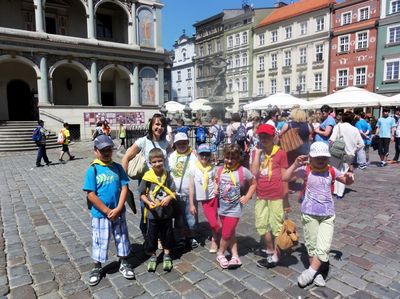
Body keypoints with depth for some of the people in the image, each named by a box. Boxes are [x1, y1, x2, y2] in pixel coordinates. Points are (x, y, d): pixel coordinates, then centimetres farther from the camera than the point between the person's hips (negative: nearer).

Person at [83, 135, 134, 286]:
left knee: (122, 238, 15)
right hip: (100, 214, -3)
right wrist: (107, 211, -15)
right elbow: (91, 195, -14)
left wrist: (118, 209, -14)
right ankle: (97, 268, 33)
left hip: (119, 213, 3)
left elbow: (124, 188, -5)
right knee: (99, 241, 12)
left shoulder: (117, 167, -2)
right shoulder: (92, 170, -11)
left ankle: (124, 264, 35)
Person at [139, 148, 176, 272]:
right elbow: (142, 194, -4)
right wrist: (148, 202, -20)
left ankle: (167, 256, 37)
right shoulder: (147, 176, -11)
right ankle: (152, 256, 34)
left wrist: (169, 198, -20)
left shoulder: (168, 175, -5)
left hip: (166, 213, 2)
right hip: (152, 213, -1)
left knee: (166, 235, 16)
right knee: (151, 235, 12)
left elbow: (174, 192, 0)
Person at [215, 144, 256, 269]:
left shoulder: (243, 171, -14)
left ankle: (220, 253, 26)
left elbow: (253, 183, -1)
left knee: (226, 234, 0)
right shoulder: (220, 170, -2)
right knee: (230, 233, 15)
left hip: (234, 209, -4)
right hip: (222, 208, 4)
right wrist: (216, 190, -1)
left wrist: (247, 197, -8)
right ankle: (235, 256, 28)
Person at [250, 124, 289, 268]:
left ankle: (274, 256, 21)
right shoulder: (257, 152, 2)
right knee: (261, 225, 15)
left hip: (276, 195, -5)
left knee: (277, 225, 8)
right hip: (261, 195, 5)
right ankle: (270, 249, 36)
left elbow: (284, 177, -3)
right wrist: (258, 153, -14)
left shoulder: (280, 153, -8)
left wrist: (285, 198, -1)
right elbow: (253, 172, -11)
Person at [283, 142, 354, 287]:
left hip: (328, 215, 2)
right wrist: (296, 164, -28)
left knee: (323, 247, -7)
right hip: (309, 214, -2)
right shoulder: (306, 170, -8)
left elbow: (347, 182, 15)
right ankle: (316, 273, 29)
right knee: (312, 245, 11)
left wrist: (349, 177, -8)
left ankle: (310, 272, 8)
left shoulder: (331, 171, 1)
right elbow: (285, 178, -17)